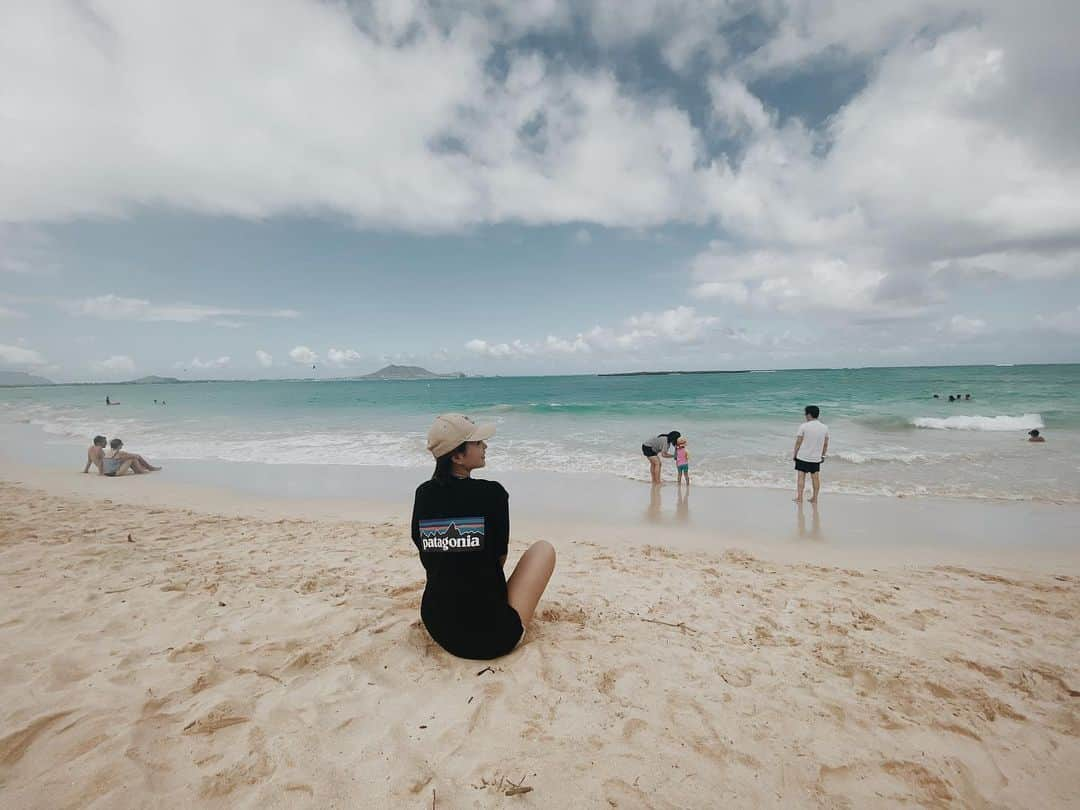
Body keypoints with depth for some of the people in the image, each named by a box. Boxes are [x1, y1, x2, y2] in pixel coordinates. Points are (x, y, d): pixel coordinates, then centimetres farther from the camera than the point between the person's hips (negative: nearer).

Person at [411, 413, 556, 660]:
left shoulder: (423, 494, -4)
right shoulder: (491, 493, -16)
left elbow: (428, 561, 6)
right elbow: (499, 558, -3)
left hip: (437, 629, 6)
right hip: (492, 636, -5)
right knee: (544, 548, 14)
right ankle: (516, 622, 21)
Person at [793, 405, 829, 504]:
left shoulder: (803, 426, -12)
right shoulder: (824, 427, 0)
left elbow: (798, 442, -9)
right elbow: (826, 444, 6)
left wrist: (795, 454, 2)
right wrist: (823, 455, 17)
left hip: (803, 456, -3)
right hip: (816, 458, 3)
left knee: (801, 477, 3)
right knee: (816, 477, 12)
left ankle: (799, 498, 4)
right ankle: (815, 498, 20)